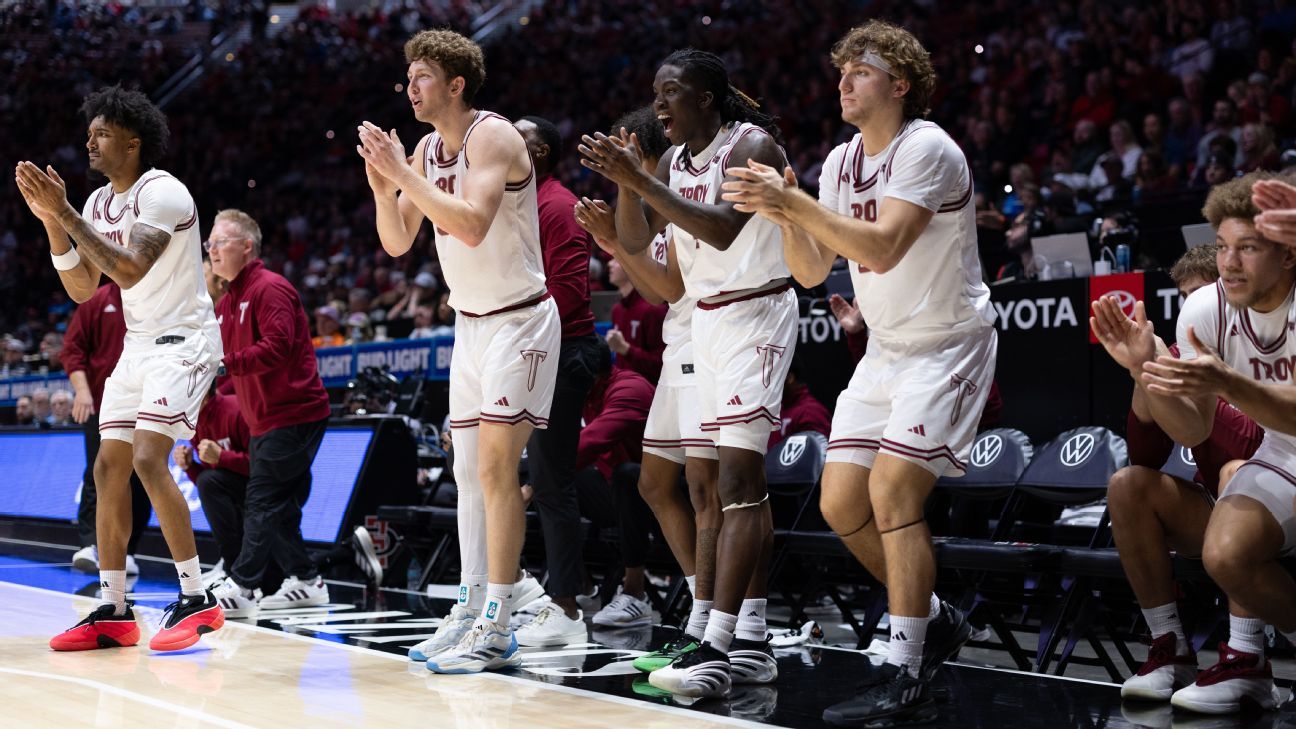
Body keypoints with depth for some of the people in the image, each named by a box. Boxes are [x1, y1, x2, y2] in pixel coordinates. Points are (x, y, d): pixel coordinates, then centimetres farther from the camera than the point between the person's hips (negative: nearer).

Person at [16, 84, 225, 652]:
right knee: (110, 468, 5)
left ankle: (197, 601, -15)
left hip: (183, 339, -9)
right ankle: (113, 613, 12)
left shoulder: (161, 192, -17)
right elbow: (82, 290, 8)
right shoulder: (98, 204, 10)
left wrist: (65, 212, -26)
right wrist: (51, 220, -3)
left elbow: (129, 270, -28)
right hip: (138, 344, 9)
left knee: (148, 457, -22)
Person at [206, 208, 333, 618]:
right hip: (261, 419, 10)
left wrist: (224, 364, -26)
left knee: (263, 503, -11)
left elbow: (277, 346, -24)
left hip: (292, 414, -10)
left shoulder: (270, 288, -12)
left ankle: (240, 588, -12)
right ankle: (305, 581, 19)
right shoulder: (226, 303, 17)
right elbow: (224, 358, 22)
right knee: (276, 507, 11)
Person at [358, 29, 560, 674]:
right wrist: (381, 183, -8)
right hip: (470, 322, 9)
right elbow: (397, 242, 8)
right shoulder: (426, 149, 8)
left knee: (496, 468, -12)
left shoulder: (493, 137, -17)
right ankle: (471, 612, 16)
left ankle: (496, 631, -8)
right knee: (469, 471, 9)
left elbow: (472, 226, -31)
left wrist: (402, 173, -28)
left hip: (520, 320, -9)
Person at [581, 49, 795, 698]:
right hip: (707, 320, 9)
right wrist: (626, 178, -9)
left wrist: (640, 180, -28)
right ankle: (752, 640, 12)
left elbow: (722, 229, -27)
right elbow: (635, 240, 7)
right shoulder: (674, 161, 11)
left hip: (756, 315, -9)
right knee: (744, 481, 9)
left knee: (738, 481, -15)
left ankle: (715, 650, -19)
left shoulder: (751, 145, -13)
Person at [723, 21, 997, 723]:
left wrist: (793, 200, -31)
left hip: (948, 343, -8)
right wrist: (784, 216, -12)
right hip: (885, 349, 8)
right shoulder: (840, 161, 6)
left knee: (891, 491, -19)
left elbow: (882, 247, -30)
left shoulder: (926, 149, -17)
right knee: (841, 503, 3)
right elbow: (812, 272, 5)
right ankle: (935, 619, 23)